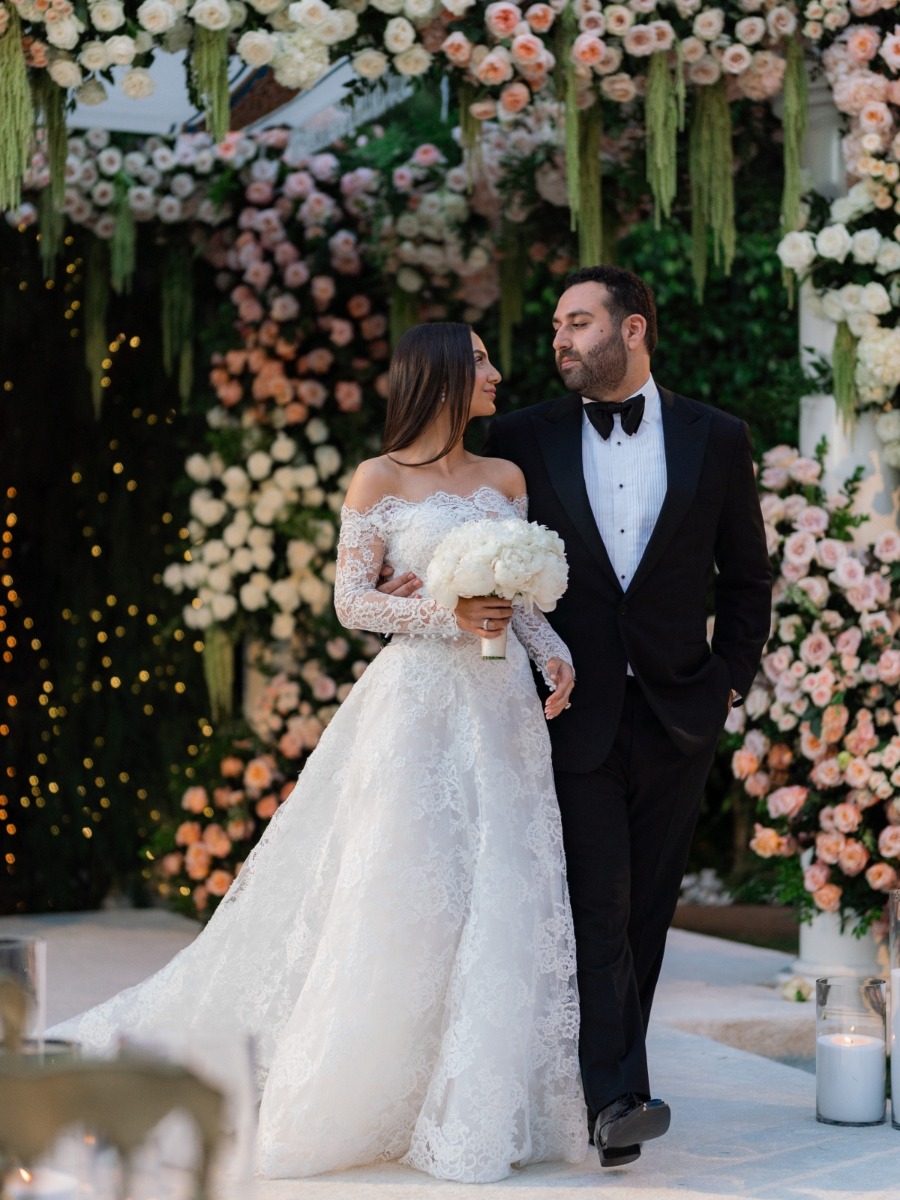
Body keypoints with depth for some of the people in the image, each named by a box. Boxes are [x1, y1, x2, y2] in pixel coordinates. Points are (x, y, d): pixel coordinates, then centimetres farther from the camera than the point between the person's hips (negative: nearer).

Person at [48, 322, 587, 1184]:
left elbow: (521, 596, 16)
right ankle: (345, 1099, 6)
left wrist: (551, 653, -2)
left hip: (501, 708, 5)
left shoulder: (506, 479, 14)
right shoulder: (379, 481, 0)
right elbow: (352, 602, -3)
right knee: (403, 900, -6)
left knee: (503, 897, 1)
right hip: (418, 701, -5)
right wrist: (445, 618, -16)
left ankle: (479, 1106, 10)